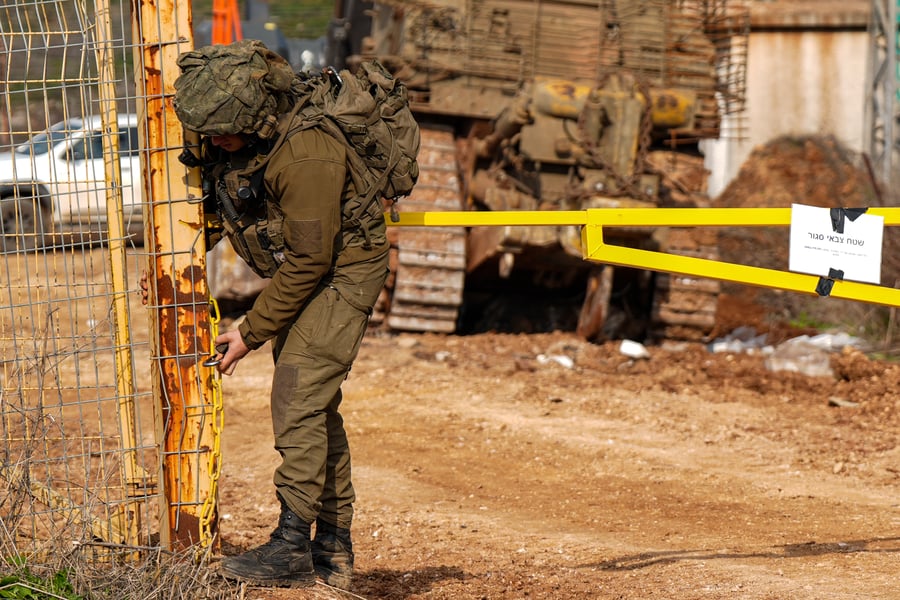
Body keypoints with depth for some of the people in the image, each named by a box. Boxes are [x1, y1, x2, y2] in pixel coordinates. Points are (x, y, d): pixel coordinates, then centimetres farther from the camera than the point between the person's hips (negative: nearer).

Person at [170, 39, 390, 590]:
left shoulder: (306, 155, -32)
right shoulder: (227, 137, -7)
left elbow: (309, 260, -27)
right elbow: (216, 207, 13)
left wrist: (251, 332, -20)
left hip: (344, 270, -9)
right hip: (300, 268, 9)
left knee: (298, 396, -17)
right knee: (314, 406, 11)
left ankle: (293, 547, -15)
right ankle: (334, 552, 18)